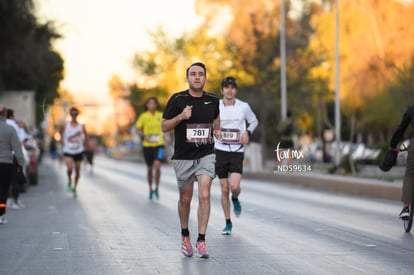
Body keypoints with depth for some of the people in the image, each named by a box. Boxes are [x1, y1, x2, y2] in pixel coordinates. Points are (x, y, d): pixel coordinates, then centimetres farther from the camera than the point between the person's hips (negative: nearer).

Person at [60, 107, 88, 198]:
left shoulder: (81, 126, -3)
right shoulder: (65, 126, -6)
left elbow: (85, 136, 14)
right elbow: (60, 134, 11)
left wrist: (83, 143, 4)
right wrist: (62, 142, 1)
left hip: (78, 151, 2)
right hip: (68, 151, -2)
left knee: (77, 171, 6)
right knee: (69, 168, -23)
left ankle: (75, 188, 24)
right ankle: (69, 181, 7)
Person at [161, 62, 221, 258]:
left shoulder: (213, 100, 3)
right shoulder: (177, 99, -5)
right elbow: (164, 126, -3)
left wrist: (216, 130, 3)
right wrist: (180, 117, -20)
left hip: (206, 155, 1)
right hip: (183, 157, -1)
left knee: (204, 195, -14)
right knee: (185, 198, 11)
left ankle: (201, 240, -10)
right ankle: (185, 235, 34)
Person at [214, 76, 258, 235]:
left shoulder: (243, 107, -1)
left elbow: (254, 121, 15)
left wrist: (248, 132, -2)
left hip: (237, 152, -1)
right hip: (220, 151, 1)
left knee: (234, 186, -18)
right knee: (224, 189, 3)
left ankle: (235, 199, 20)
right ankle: (228, 223, 17)